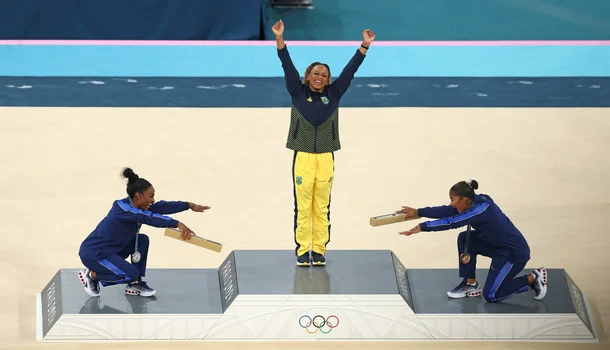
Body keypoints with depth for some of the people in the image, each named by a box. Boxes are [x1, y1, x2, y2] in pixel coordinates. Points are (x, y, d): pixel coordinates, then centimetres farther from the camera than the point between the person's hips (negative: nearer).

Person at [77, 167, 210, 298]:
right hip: (92, 254, -9)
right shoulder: (123, 208, -26)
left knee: (143, 240, -2)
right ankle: (91, 275, 0)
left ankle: (135, 285, 6)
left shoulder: (135, 205, 0)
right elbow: (149, 217, -39)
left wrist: (189, 205, -6)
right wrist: (178, 224, -46)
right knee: (131, 274, -19)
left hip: (111, 249, 9)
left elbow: (161, 207, -1)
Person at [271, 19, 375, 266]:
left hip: (325, 158, 2)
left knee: (322, 208, 5)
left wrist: (365, 46, -1)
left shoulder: (334, 94, 8)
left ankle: (319, 250, 12)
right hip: (303, 157, -1)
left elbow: (350, 70, 4)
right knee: (303, 207, 0)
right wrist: (279, 38, -13)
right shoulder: (298, 92, 4)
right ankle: (302, 251, 7)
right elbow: (288, 66, -4)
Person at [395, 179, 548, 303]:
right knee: (465, 239, -1)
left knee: (490, 295, -2)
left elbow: (451, 223, -33)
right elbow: (447, 211, -2)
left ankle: (533, 278, 9)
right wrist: (418, 212, -5)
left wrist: (421, 227, -31)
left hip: (515, 253, -9)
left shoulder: (481, 209, -28)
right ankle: (470, 284, 10)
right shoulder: (476, 201, -3)